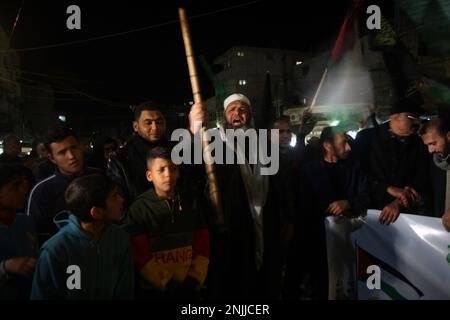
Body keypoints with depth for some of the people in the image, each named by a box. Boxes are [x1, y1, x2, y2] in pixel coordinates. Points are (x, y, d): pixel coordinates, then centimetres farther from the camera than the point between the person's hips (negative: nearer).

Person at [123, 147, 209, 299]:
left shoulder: (192, 203, 0)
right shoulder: (139, 208, -10)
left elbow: (202, 246, 3)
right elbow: (141, 256, -12)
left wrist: (195, 279, -5)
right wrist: (167, 284, -13)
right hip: (155, 289, -3)